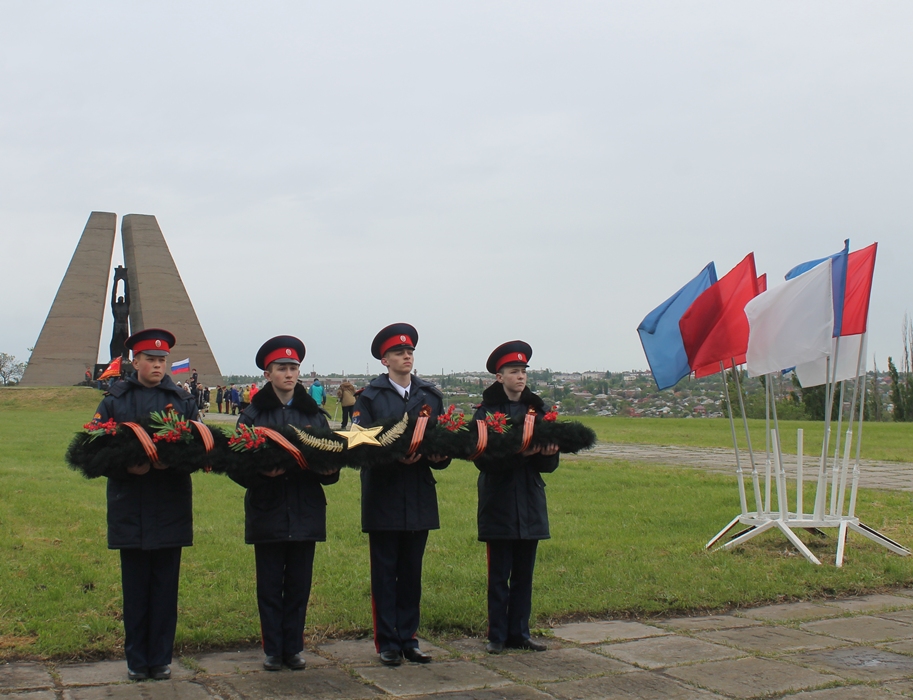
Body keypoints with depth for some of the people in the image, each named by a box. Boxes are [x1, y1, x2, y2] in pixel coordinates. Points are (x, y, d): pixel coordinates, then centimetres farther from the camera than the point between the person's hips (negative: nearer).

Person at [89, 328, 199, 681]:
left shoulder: (182, 400, 8)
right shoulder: (114, 400, 6)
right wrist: (127, 466, -15)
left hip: (170, 507, 0)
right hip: (130, 508, 0)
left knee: (165, 585, 4)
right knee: (135, 586, 6)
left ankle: (161, 658, 15)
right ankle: (136, 660, 17)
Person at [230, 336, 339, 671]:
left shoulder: (314, 413, 8)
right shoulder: (253, 414, 1)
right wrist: (261, 473, -22)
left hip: (305, 512, 2)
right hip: (267, 511, -2)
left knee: (299, 584, 7)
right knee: (270, 584, 4)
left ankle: (293, 648, 18)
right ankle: (272, 650, 16)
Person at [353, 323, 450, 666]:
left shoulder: (430, 395, 12)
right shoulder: (370, 396, 0)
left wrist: (440, 456, -11)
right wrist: (395, 456, -22)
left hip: (419, 496, 4)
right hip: (383, 496, -3)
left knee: (412, 572, 9)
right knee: (384, 571, 3)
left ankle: (408, 638, 19)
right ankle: (387, 643, 10)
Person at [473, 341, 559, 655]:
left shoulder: (537, 409, 8)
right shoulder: (486, 411, -4)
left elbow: (549, 464, 5)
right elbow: (484, 460, -15)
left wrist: (548, 453, -18)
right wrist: (520, 453, -27)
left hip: (530, 504, 4)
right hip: (499, 504, -4)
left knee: (524, 574, 10)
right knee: (499, 575, 1)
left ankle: (519, 633, 19)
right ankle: (497, 636, 12)